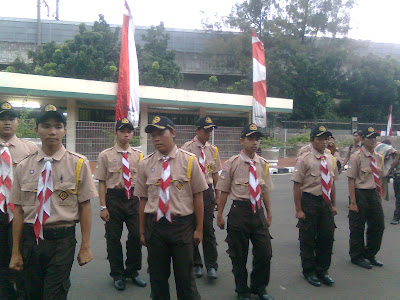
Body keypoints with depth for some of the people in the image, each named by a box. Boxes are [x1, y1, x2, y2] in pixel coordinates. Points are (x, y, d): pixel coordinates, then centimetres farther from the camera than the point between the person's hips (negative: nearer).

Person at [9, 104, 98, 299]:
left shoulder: (78, 164, -5)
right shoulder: (23, 166, 3)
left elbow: (85, 207, -4)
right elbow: (18, 210, 5)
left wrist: (85, 247, -4)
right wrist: (16, 251, 7)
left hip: (62, 240, -3)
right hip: (30, 239, 3)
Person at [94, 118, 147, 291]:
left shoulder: (138, 155, 6)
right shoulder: (105, 155, -1)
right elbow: (102, 182, -3)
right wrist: (103, 207, -8)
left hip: (134, 198, 2)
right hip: (114, 197, -2)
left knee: (136, 236, 5)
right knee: (113, 238, 8)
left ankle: (132, 271, 28)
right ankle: (118, 275, 27)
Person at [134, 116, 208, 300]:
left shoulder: (189, 161, -3)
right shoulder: (145, 164, 2)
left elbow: (198, 197, -2)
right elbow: (143, 199, 5)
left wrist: (199, 229, -1)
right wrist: (142, 231, 8)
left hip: (182, 225, -2)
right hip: (155, 226, 2)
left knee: (185, 277, 8)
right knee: (158, 277, 14)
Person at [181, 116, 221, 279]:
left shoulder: (213, 150, 10)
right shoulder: (187, 148, -4)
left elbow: (215, 174, 14)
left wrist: (217, 195, 11)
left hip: (207, 191, 3)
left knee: (208, 229, 2)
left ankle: (211, 266, 12)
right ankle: (196, 264, 22)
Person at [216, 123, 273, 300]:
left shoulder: (263, 164, 7)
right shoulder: (232, 163, -6)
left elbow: (265, 191, 14)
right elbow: (224, 191, -3)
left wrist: (269, 214, 15)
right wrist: (220, 215, -2)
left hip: (258, 211, 4)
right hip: (239, 211, -4)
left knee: (265, 252, 7)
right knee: (239, 254, 9)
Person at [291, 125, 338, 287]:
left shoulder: (330, 159, 6)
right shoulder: (304, 160, -12)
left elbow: (332, 183, 14)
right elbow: (297, 186, -13)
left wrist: (333, 205, 13)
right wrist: (299, 210, -14)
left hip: (326, 202, 5)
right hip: (309, 202, -5)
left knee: (327, 237, 12)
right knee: (307, 239, 7)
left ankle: (322, 271, 31)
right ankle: (309, 272, 27)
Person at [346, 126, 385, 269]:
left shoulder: (378, 157, 8)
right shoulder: (357, 157, -13)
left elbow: (379, 178, 17)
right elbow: (351, 180, -14)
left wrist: (379, 196, 12)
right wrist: (353, 202, -17)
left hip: (374, 194, 7)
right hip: (360, 194, -7)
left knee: (378, 226, 13)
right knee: (357, 228, 6)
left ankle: (370, 255, 33)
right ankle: (357, 257, 24)